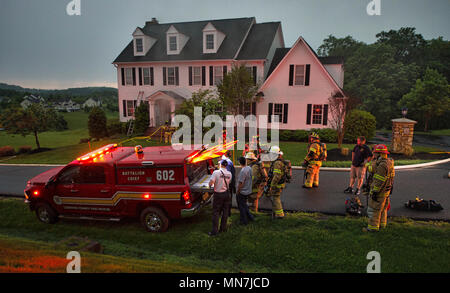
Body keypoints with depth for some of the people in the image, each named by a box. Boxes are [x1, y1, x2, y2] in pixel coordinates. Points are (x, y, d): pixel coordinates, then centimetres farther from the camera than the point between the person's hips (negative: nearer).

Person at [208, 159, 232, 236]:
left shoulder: (216, 172, -15)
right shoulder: (229, 174, -1)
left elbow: (211, 182, -20)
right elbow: (229, 182, 5)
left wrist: (210, 186, 1)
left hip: (218, 194, -4)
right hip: (227, 194, 4)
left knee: (216, 213, 3)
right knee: (225, 212, 15)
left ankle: (214, 231, 5)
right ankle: (223, 228, 24)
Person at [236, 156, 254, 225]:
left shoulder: (243, 171, -26)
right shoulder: (249, 168, -1)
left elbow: (241, 183, -24)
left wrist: (238, 192, -12)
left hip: (242, 192, -8)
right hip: (248, 191, 8)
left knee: (241, 206, 8)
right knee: (244, 205, 25)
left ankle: (244, 221, 18)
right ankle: (250, 216, 29)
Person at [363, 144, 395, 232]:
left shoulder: (382, 165, -25)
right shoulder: (389, 162, 7)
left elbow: (379, 181, -25)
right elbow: (391, 177, 16)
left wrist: (375, 192, -21)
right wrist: (390, 189, 24)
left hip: (380, 191, -10)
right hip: (387, 190, 10)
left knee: (374, 209, -1)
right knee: (382, 208, 21)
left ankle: (373, 227, 6)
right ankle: (382, 223, 33)